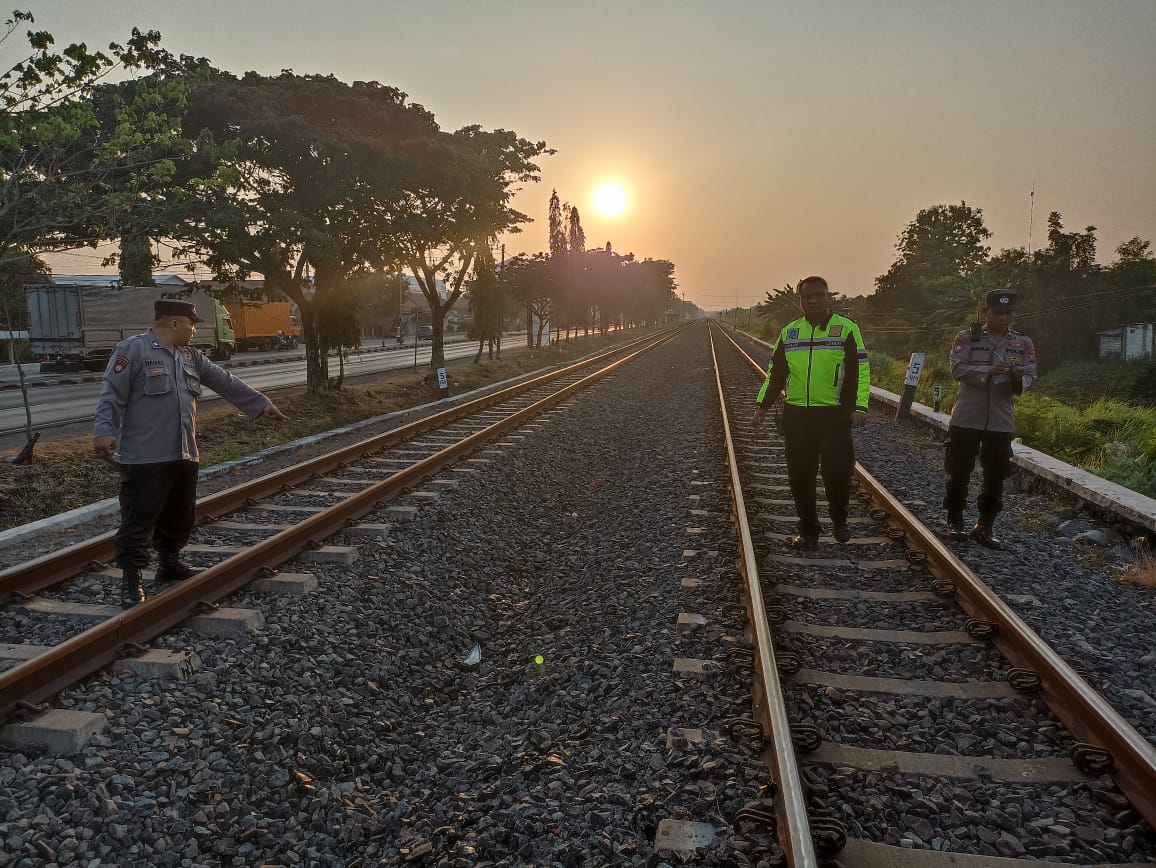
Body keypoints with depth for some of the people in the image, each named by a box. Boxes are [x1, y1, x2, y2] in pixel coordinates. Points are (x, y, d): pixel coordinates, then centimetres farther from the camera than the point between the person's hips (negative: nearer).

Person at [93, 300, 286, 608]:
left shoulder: (190, 356, 16)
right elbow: (112, 395, -13)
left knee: (180, 517, 18)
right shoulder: (133, 350, -8)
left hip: (184, 456, 8)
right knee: (138, 521, -3)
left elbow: (226, 382, 19)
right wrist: (104, 431, -24)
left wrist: (261, 404, 19)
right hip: (144, 458, -8)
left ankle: (169, 564, 35)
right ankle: (130, 581, 5)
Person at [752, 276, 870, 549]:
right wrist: (762, 405, 10)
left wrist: (859, 406, -15)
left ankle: (839, 521, 23)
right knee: (800, 476, 6)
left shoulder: (846, 328, 0)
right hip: (796, 415, 4)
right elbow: (775, 372, 17)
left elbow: (860, 370, -4)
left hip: (835, 415, -4)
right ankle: (808, 530, 20)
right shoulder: (789, 332, 12)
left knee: (838, 472, -5)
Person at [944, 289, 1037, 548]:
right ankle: (954, 522, 21)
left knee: (995, 477, 7)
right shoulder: (966, 338, -2)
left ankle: (985, 527, 19)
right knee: (959, 472, 6)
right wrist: (989, 371, -28)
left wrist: (1018, 378, -23)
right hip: (966, 418, -2)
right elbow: (958, 368, -14)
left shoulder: (1023, 344, 7)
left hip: (1001, 422, 3)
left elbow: (1029, 377, 1)